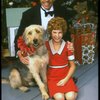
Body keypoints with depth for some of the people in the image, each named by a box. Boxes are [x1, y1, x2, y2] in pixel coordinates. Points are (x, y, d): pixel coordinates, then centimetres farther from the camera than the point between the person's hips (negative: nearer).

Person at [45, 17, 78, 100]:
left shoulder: (67, 46, -1)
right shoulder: (46, 45, -2)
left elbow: (72, 66, 3)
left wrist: (66, 79, -8)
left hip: (65, 76, 1)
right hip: (52, 77, -1)